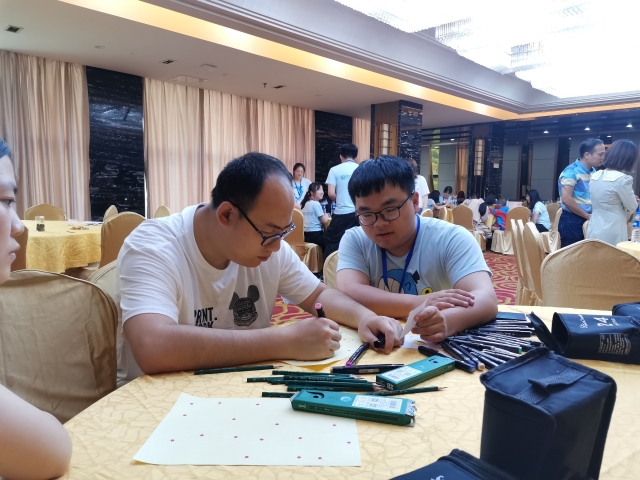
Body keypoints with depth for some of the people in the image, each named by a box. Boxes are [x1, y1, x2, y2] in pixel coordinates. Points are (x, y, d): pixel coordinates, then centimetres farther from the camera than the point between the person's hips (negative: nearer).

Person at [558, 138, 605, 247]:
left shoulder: (593, 172, 10)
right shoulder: (571, 172, -14)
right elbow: (566, 200, -21)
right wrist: (587, 216, -13)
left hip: (588, 221, 8)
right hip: (572, 222, -8)